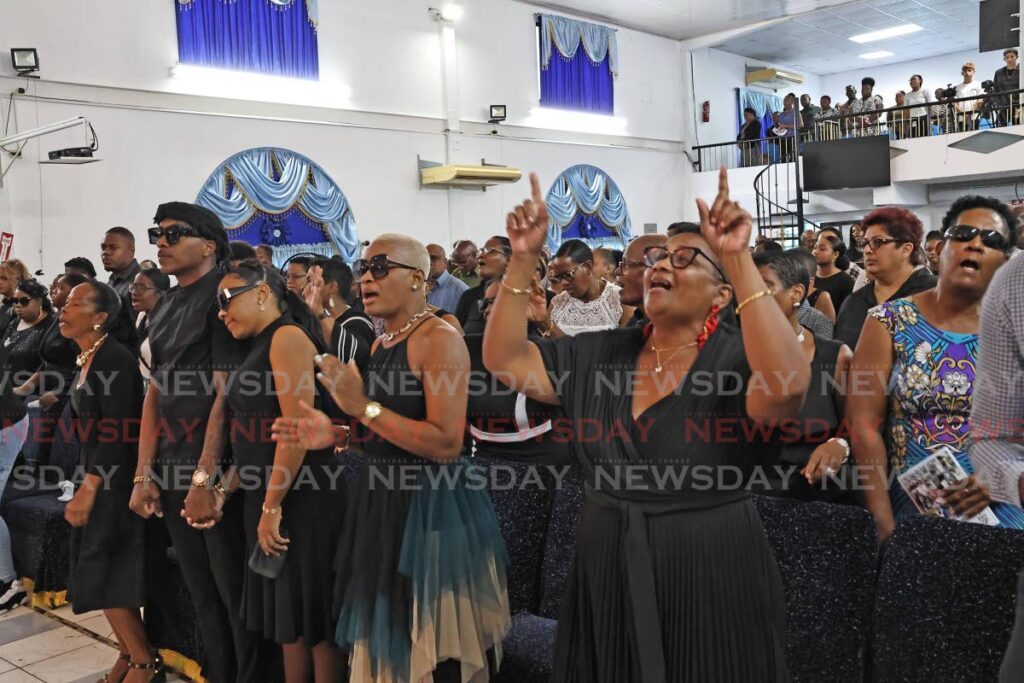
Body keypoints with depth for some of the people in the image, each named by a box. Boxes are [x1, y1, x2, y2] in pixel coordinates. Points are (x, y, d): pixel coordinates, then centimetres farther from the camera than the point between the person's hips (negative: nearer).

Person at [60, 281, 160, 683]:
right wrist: (85, 484, 14)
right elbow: (88, 427, 13)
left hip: (114, 479, -9)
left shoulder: (115, 359, -17)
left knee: (104, 575, -4)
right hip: (94, 473, 9)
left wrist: (88, 489, -24)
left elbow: (117, 431, -22)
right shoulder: (86, 359, 10)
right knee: (98, 575, 12)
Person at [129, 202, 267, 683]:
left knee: (235, 591, 2)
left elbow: (226, 392, -16)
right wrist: (144, 475, 6)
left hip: (215, 468, -7)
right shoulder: (165, 308, 14)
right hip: (171, 470, 7)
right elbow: (156, 390, 13)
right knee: (201, 593, 15)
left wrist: (205, 479, -20)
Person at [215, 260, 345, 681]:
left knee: (314, 618, 2)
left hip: (301, 500, -9)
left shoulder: (288, 336, -13)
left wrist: (273, 507, -20)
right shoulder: (262, 346, 16)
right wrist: (225, 491, 10)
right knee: (287, 616, 16)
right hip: (269, 499, 9)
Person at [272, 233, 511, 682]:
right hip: (382, 502, 9)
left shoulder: (439, 339, -16)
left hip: (429, 507, -9)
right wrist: (338, 435, 3)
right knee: (387, 644, 21)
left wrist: (364, 407, -22)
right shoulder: (382, 343, 12)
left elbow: (446, 444, -24)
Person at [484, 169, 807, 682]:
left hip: (708, 579, -4)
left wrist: (740, 258, -36)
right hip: (607, 576, 5)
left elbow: (786, 386, -33)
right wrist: (523, 258, -10)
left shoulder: (736, 357, -11)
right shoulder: (601, 354, 5)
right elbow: (503, 359, 0)